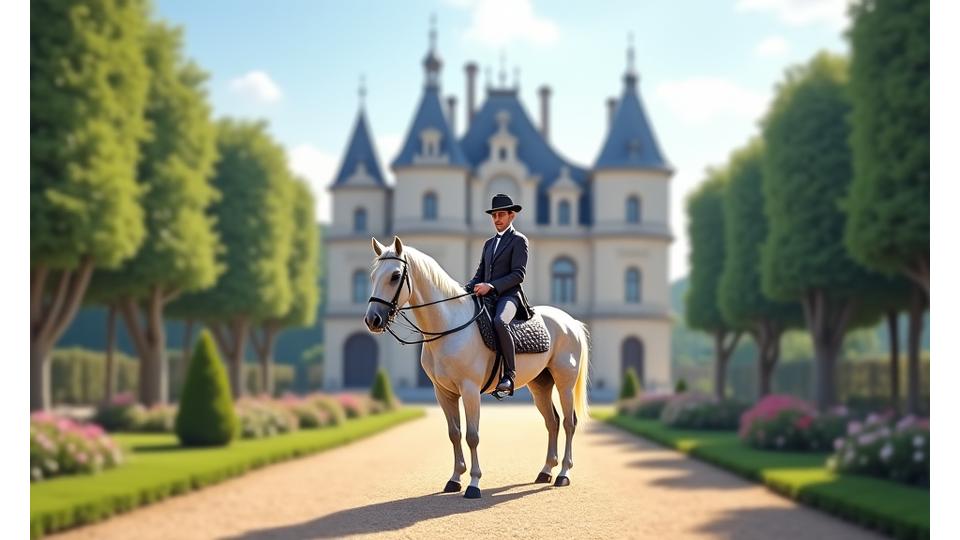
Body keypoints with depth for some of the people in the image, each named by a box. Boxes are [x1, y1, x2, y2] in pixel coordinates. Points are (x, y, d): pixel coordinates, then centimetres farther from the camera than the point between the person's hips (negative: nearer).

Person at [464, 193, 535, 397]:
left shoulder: (518, 240, 3)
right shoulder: (489, 243, 25)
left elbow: (518, 274, -9)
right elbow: (479, 275, 23)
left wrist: (491, 286, -21)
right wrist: (465, 289, 2)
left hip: (508, 295, -8)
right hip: (486, 297, 8)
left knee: (499, 322, -37)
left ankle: (509, 375, -35)